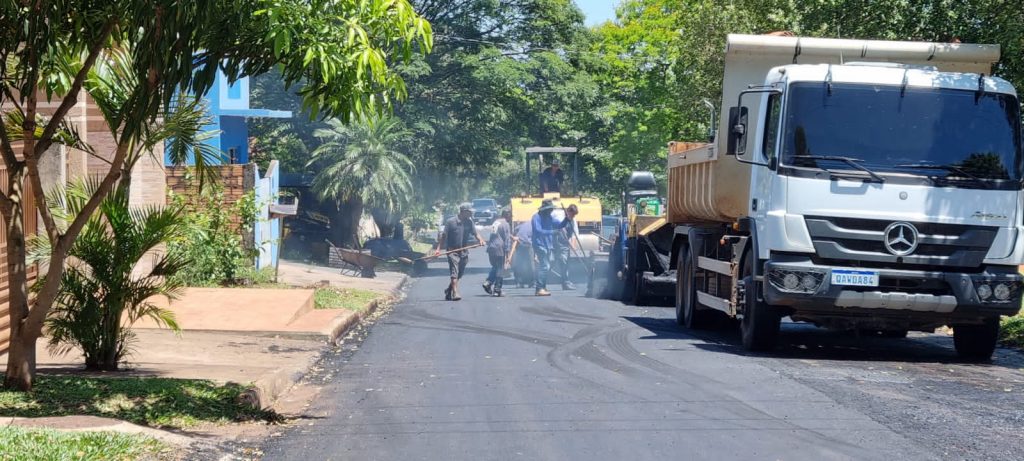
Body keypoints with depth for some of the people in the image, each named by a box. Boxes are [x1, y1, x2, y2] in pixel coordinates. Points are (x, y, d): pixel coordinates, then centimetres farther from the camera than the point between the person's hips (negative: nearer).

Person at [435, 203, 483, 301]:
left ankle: (449, 290, 31)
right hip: (452, 251, -5)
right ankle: (455, 293, -20)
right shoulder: (450, 222, -6)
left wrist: (480, 239, -18)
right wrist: (438, 248, -8)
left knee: (459, 274, 12)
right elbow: (444, 236, -2)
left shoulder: (469, 222, 7)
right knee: (454, 273, -15)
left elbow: (475, 233, 4)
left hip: (464, 251, 5)